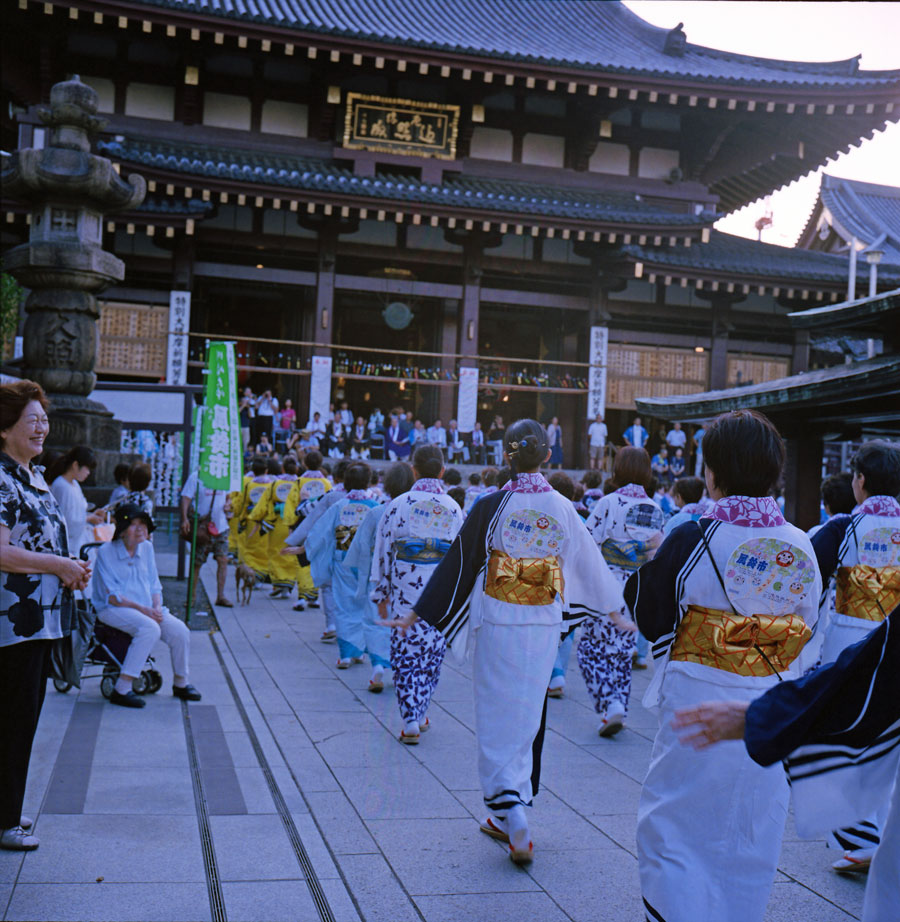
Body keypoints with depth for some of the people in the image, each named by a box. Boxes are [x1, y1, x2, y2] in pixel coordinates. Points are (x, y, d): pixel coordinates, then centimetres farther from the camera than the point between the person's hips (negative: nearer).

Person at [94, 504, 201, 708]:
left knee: (179, 630, -14)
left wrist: (157, 607, -5)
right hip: (113, 610, -6)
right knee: (150, 628, -33)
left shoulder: (147, 548, 10)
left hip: (146, 609, 6)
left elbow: (154, 585, 15)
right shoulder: (105, 552, -8)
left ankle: (180, 683, 9)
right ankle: (122, 690, -29)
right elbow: (110, 596, -13)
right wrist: (141, 609, -19)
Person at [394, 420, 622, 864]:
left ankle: (512, 815, -6)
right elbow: (589, 562, 11)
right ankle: (507, 817, 28)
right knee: (528, 718, 15)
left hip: (497, 624, -3)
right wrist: (613, 608, 28)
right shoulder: (562, 509, -1)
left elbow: (457, 564, -6)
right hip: (544, 627, 3)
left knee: (497, 720, 6)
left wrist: (417, 613, 3)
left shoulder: (491, 507, -9)